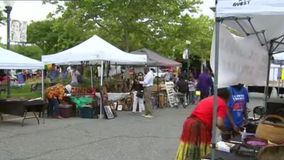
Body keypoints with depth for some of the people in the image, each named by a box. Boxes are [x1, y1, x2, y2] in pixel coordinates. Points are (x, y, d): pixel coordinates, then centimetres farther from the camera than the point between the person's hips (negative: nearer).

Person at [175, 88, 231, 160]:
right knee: (202, 154, 7)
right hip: (201, 127, -7)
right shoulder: (222, 104, 1)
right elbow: (219, 123, -10)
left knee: (187, 153, 14)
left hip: (189, 123, 7)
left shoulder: (208, 99, 23)